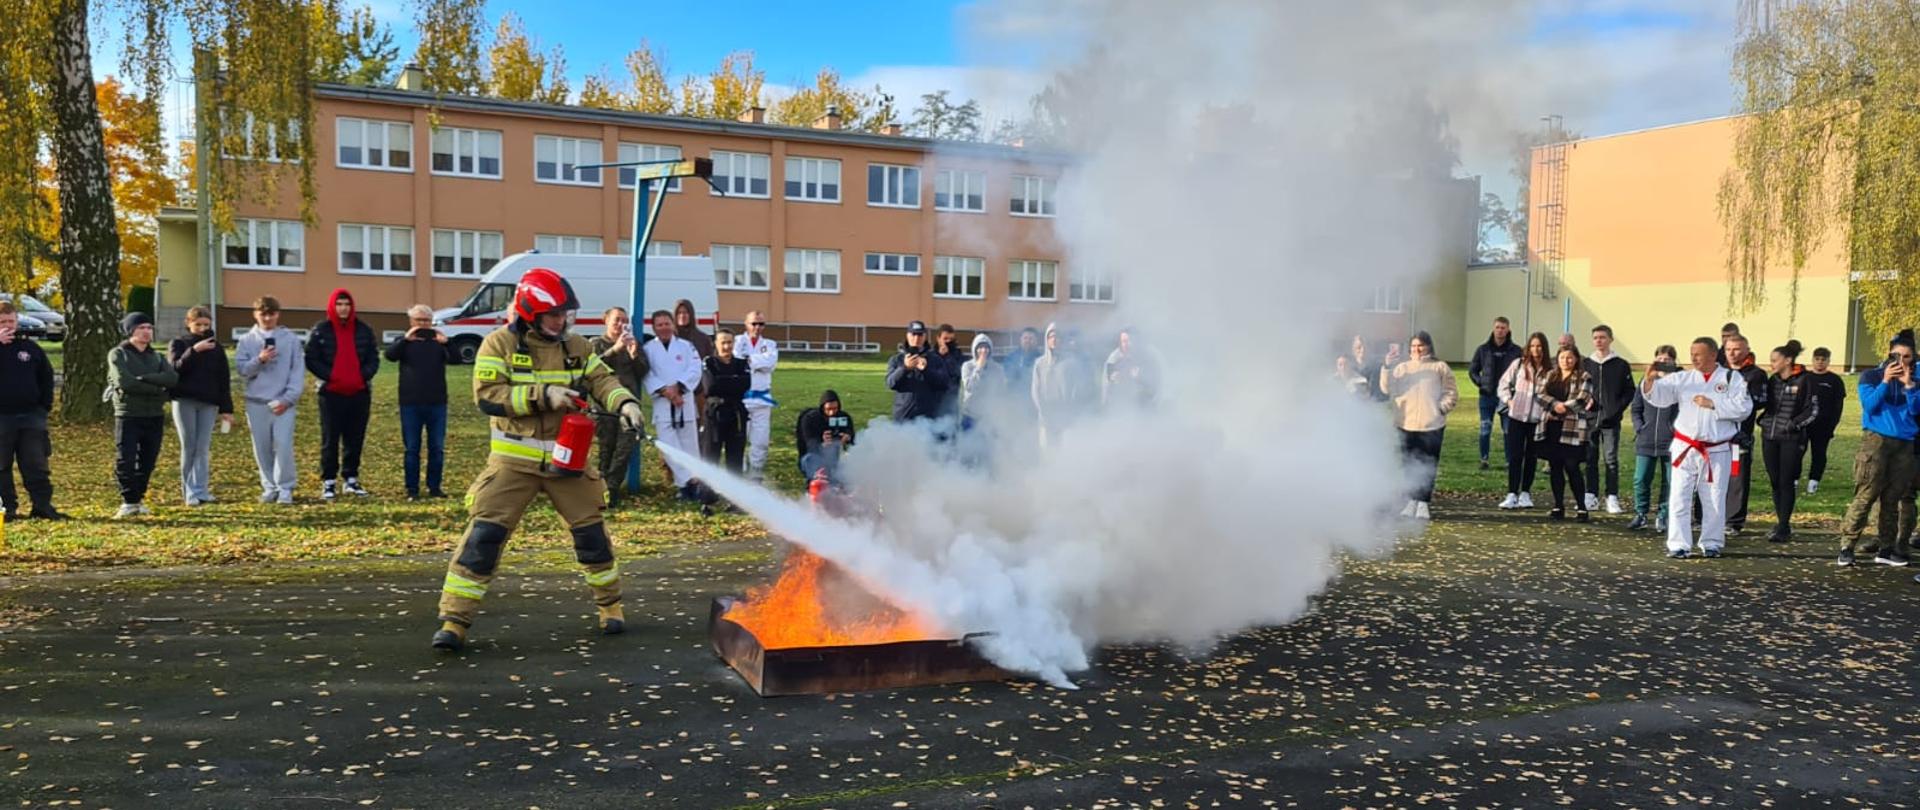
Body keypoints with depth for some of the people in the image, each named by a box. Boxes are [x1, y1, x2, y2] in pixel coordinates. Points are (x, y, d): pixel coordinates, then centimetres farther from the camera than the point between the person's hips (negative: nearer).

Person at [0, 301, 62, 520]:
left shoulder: (31, 348, 9)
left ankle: (42, 506, 5)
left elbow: (47, 377, 16)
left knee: (36, 465, 2)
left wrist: (45, 405, 7)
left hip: (31, 416, 2)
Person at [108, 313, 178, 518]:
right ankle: (129, 502, 0)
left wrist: (144, 378, -17)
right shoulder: (118, 354, 1)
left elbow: (172, 378, -5)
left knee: (147, 462, 6)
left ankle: (138, 499, 17)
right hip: (128, 416, -4)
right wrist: (157, 389, -11)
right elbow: (124, 382, -16)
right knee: (126, 461, -8)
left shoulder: (157, 357, 15)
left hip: (154, 417, 4)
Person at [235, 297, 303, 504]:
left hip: (283, 402, -2)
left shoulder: (291, 339, 3)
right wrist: (259, 360, -18)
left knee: (283, 444, -11)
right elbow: (241, 369, 0)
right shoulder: (247, 340, 7)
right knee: (262, 448, 6)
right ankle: (269, 487, 17)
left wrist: (288, 398, -9)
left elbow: (297, 372, 0)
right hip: (256, 402, 2)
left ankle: (285, 488, 0)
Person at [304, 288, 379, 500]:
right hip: (331, 393, -3)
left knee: (355, 439, 7)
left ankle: (351, 479, 17)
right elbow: (311, 359, -3)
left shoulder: (364, 330, 8)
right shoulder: (320, 331, 0)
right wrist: (330, 377, -14)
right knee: (330, 440, 0)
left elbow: (374, 358, 9)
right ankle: (328, 482, 5)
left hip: (359, 393, 3)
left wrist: (364, 375, -7)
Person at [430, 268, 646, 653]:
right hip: (514, 460, -4)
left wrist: (624, 403, -19)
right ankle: (455, 619, -3)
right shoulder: (499, 344, -8)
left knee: (591, 529, 9)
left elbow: (601, 379, 3)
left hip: (565, 457, 4)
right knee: (485, 532, -9)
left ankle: (609, 604, 27)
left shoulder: (575, 346, 5)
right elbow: (487, 395, -15)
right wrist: (543, 395, -23)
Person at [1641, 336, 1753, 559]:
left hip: (1717, 450, -1)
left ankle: (1712, 543, 26)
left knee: (1714, 499, 11)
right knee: (1679, 497, -2)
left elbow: (1744, 407, -11)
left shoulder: (1731, 378, -1)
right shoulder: (1683, 378, 4)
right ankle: (1679, 545, 3)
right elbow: (1658, 395, -4)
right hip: (1685, 448, 1)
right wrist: (1650, 380, -24)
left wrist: (1712, 404, -15)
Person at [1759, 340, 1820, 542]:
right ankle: (1782, 523, 15)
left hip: (1791, 439, -5)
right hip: (1770, 437, 5)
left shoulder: (1803, 381, -4)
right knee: (1775, 481, 6)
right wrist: (1763, 421, 4)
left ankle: (1784, 527, -2)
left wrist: (1794, 424, -12)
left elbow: (1813, 410, -4)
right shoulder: (1772, 381, 11)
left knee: (1786, 482, -5)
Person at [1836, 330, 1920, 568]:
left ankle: (1887, 549, 11)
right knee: (1865, 496, -11)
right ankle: (1847, 547, -10)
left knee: (1893, 499, 5)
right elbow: (1869, 405, -7)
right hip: (1876, 440, -4)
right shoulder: (1871, 376, 3)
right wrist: (1885, 381, -15)